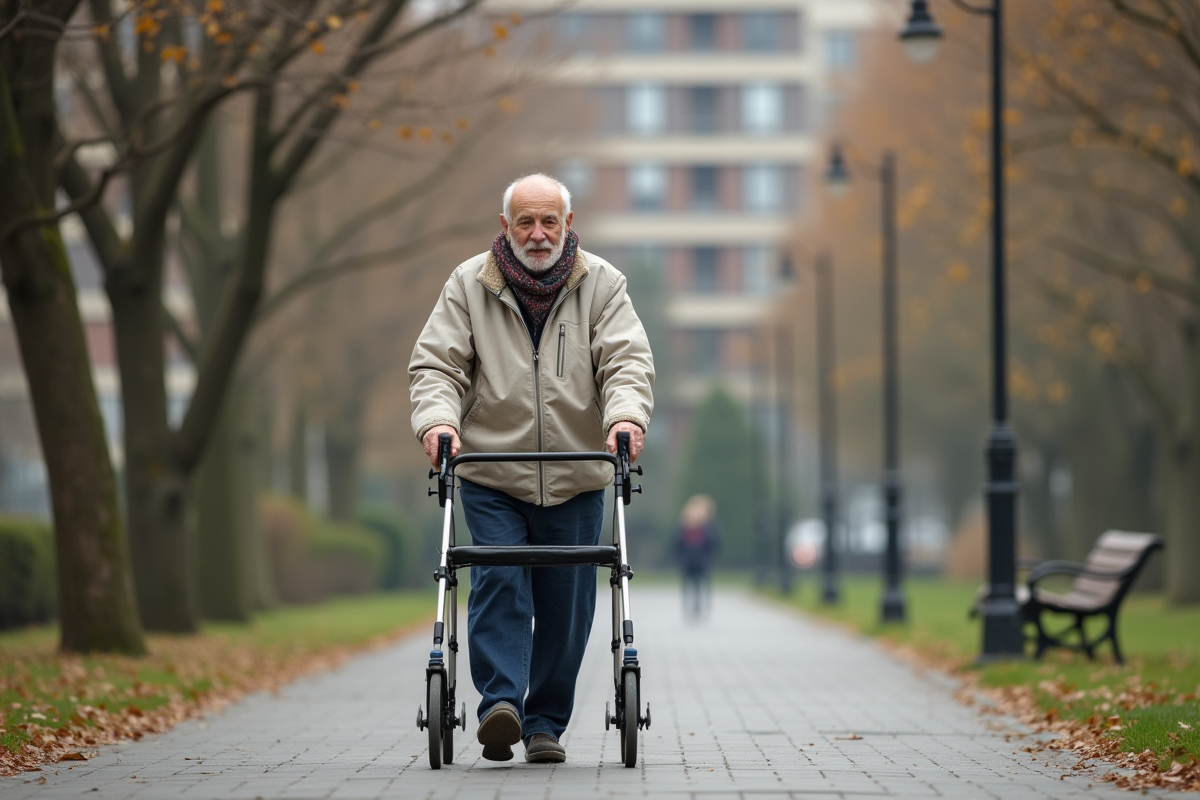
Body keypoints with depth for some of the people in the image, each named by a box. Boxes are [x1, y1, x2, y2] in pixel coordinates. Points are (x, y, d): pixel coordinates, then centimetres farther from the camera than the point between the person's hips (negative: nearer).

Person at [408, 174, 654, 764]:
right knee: (499, 583, -16)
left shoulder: (600, 284, 3)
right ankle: (500, 705, -20)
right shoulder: (468, 284, 2)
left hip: (575, 478, 1)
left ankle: (546, 724, 15)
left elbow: (627, 360, -4)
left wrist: (627, 416, -25)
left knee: (566, 602, 4)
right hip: (491, 476, -1)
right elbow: (436, 362, -1)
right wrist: (438, 418, -21)